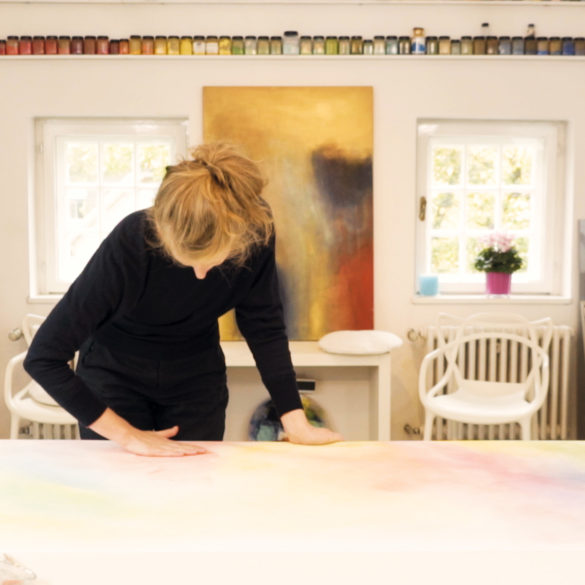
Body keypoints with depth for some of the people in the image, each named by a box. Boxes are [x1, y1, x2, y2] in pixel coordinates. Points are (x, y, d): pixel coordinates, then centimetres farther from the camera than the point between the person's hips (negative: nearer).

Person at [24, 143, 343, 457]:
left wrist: (294, 420, -17)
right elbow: (43, 357, -28)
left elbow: (263, 325, -12)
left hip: (197, 378, 3)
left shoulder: (256, 229, -26)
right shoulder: (131, 242, -34)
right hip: (116, 376, -2)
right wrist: (126, 434, -27)